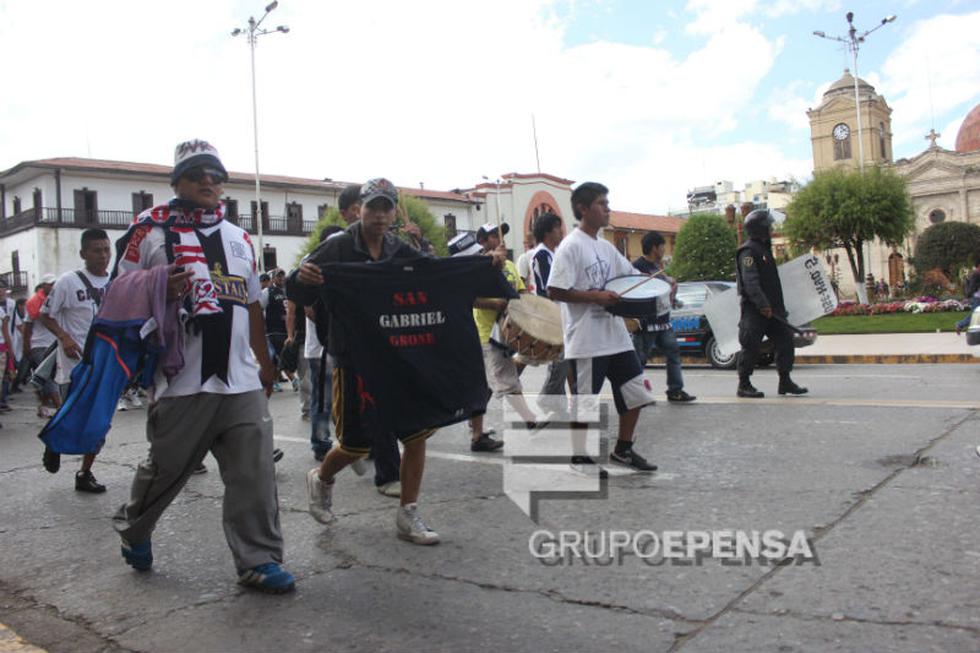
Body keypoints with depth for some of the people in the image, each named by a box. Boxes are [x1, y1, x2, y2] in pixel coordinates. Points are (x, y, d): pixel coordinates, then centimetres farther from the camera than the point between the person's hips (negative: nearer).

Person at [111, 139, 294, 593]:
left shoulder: (240, 238, 18)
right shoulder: (151, 230, 2)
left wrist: (264, 361, 22)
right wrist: (160, 291, -18)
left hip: (242, 382, 4)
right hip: (183, 381, -4)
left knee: (254, 472, -1)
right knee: (165, 468, 10)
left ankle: (258, 561, 7)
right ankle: (133, 529, 38)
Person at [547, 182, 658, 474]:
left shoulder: (606, 247, 13)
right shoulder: (571, 246, -11)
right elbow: (555, 291, -18)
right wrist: (596, 296, -21)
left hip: (615, 335, 8)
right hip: (586, 340, -8)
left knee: (636, 392, 12)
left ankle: (623, 449, 27)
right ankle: (580, 458, 18)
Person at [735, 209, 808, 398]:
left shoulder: (764, 248, 20)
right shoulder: (748, 251, -12)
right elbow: (750, 282, -23)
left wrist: (779, 307, 22)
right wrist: (762, 304, -30)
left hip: (771, 308, 9)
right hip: (754, 309, -9)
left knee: (785, 340, 6)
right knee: (751, 346, -4)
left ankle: (785, 381, 14)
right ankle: (744, 385, 5)